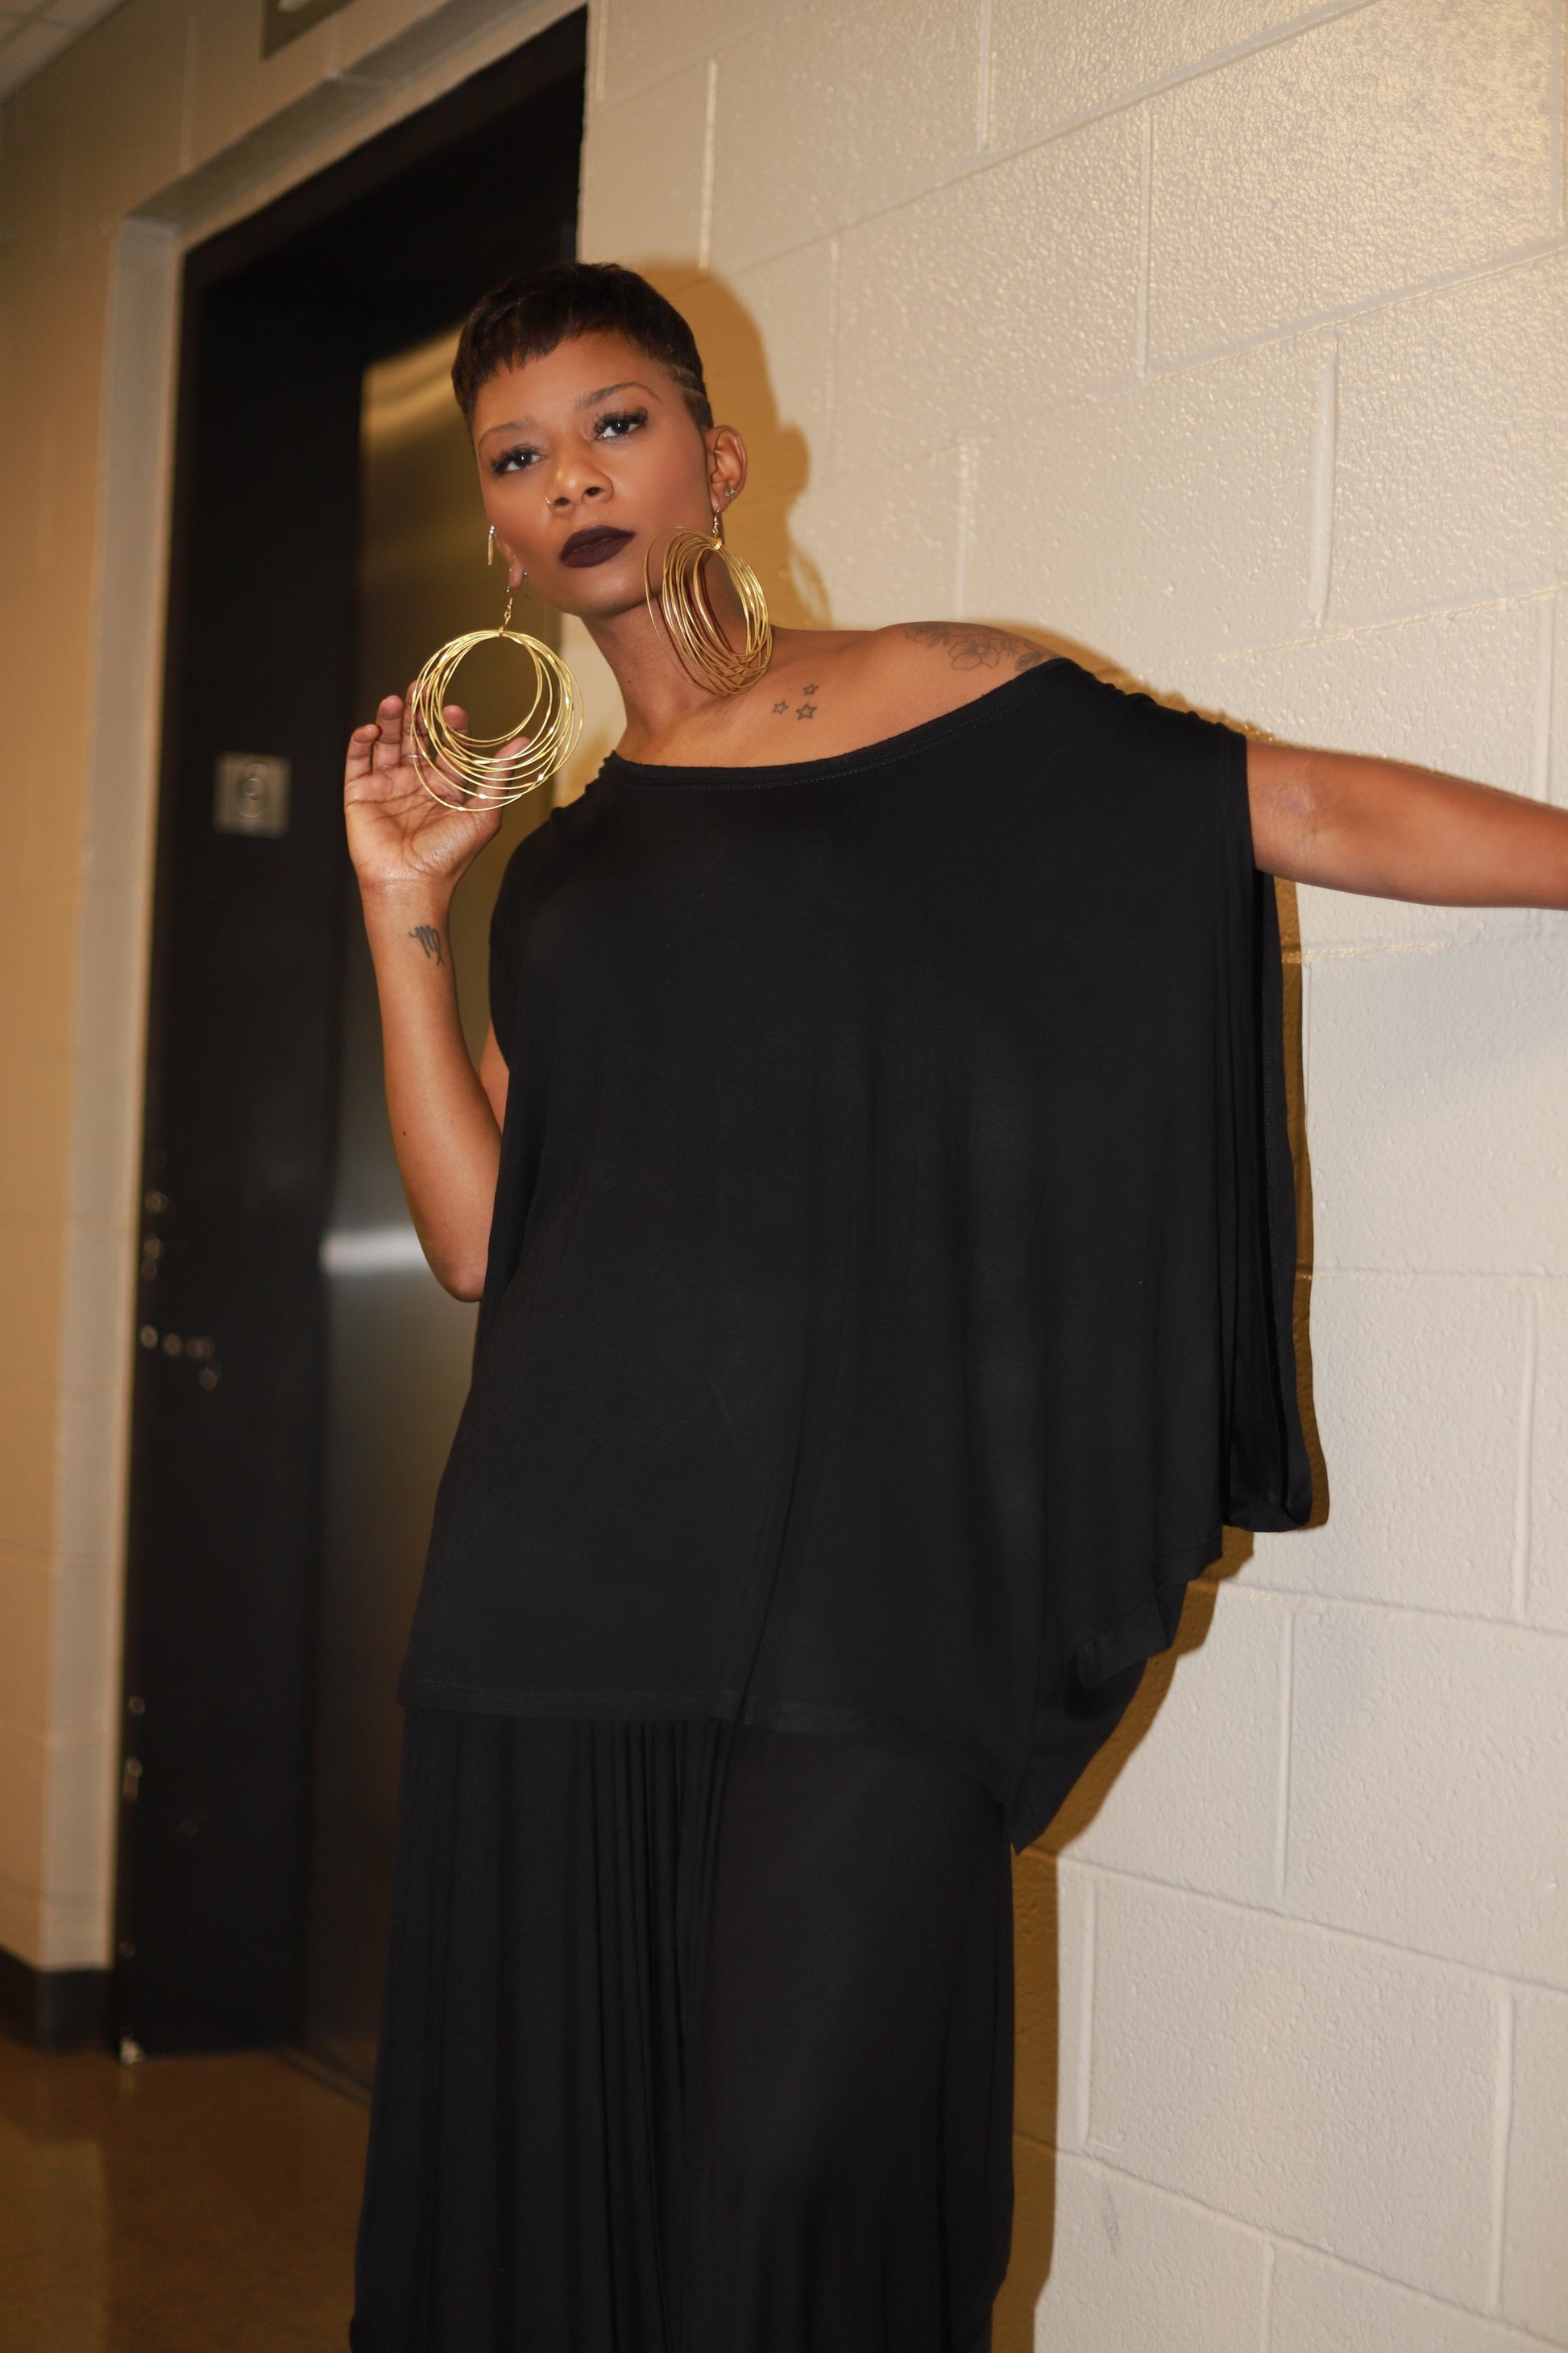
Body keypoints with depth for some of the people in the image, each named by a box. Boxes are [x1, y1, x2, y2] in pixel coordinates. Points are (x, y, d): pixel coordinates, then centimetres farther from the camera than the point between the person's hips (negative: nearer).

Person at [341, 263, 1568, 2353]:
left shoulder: (934, 696, 8)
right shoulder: (555, 865, 19)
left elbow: (1303, 805, 4)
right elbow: (477, 1236, 10)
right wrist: (401, 912, 6)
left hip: (864, 1566, -4)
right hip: (573, 1566, 4)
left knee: (807, 2159, -9)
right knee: (553, 2149, 6)